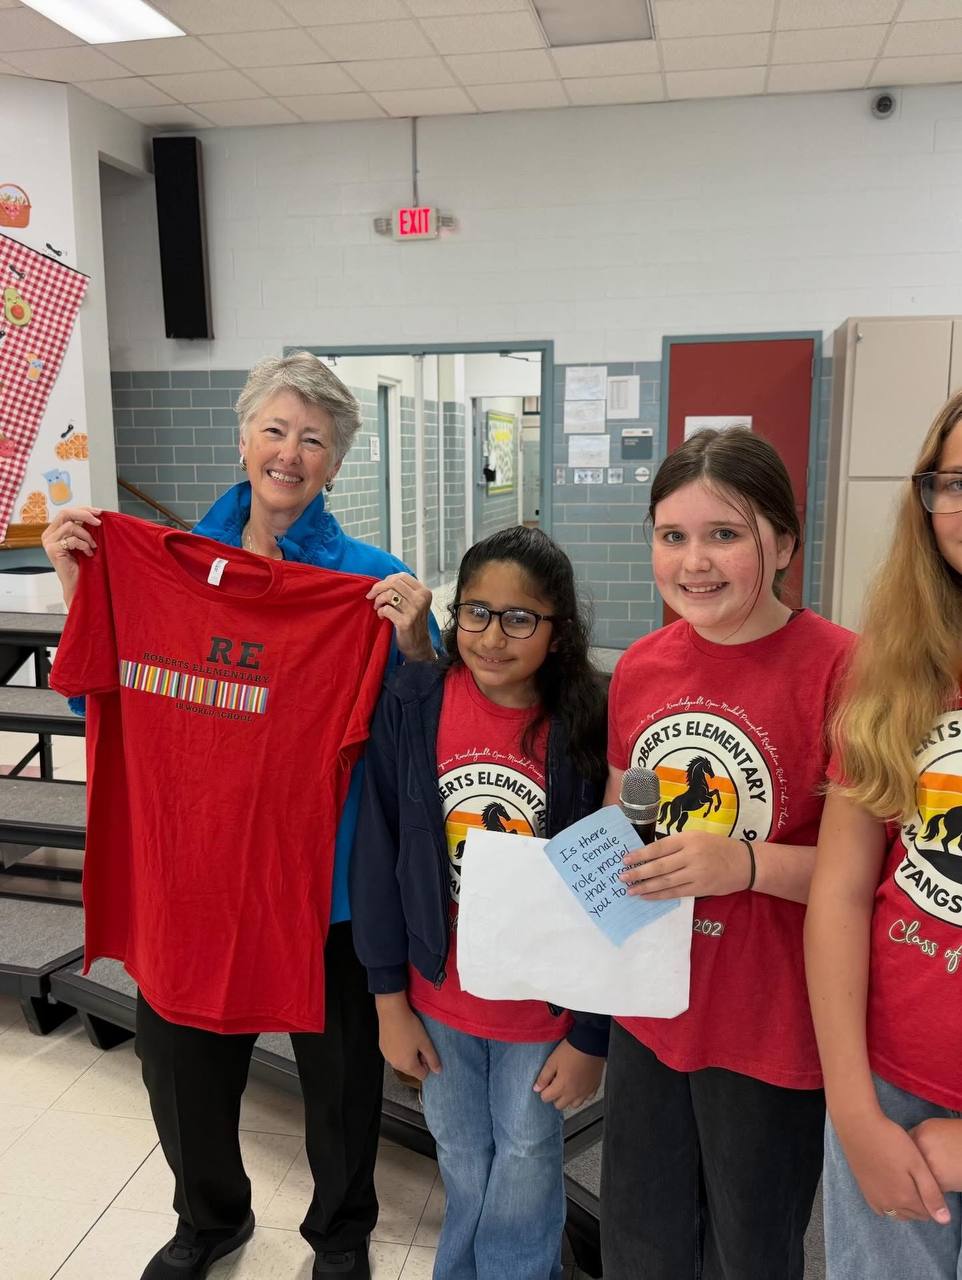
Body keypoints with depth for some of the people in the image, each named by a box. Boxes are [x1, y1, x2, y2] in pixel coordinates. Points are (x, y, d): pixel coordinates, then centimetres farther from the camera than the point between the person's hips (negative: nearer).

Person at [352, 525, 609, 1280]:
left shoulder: (590, 728, -18)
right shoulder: (411, 707, -12)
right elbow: (380, 856, -5)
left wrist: (592, 1033, -7)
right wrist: (389, 998, -2)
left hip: (546, 1007, -2)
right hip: (437, 996, 2)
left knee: (525, 1174, 19)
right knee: (464, 1172, 23)